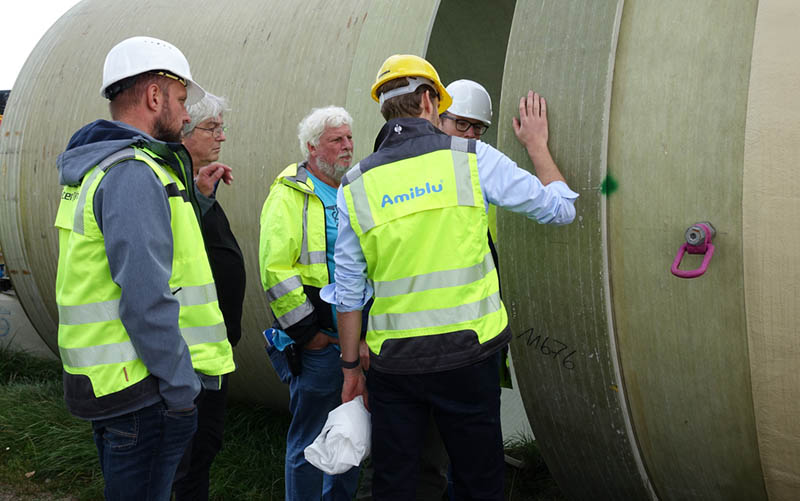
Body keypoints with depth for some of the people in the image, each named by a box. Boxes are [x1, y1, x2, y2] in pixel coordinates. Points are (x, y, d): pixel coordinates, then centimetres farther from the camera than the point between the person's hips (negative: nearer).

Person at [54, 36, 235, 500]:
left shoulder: (97, 170, 15)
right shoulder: (134, 173, -18)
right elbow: (146, 300, -24)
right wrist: (181, 390, -19)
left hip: (109, 381, 10)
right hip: (142, 391, -10)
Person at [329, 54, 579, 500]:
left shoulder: (355, 186, 4)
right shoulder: (472, 157, -3)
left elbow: (349, 293, 6)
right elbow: (561, 208, 7)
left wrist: (351, 367, 16)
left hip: (393, 362, 2)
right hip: (465, 354, -2)